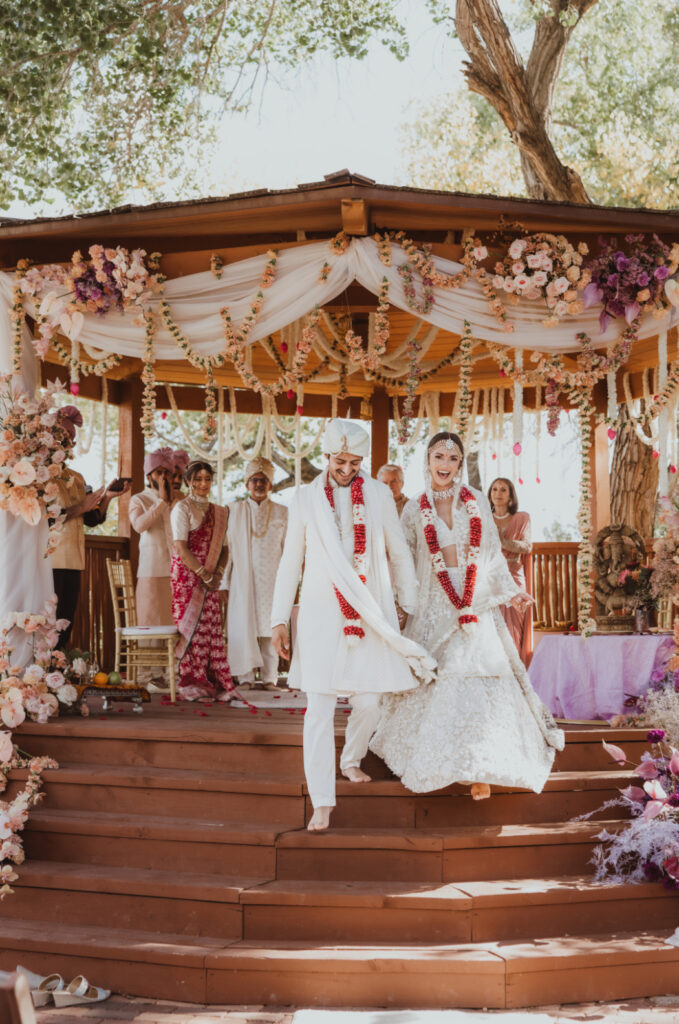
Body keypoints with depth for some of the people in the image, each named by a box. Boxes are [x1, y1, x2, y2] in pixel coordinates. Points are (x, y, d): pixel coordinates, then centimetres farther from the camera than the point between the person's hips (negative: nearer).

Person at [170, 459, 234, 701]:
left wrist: (218, 572, -2)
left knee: (212, 629, 3)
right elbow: (181, 548, -11)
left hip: (209, 578, 6)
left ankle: (215, 684, 6)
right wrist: (204, 574, -14)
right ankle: (191, 685, -1)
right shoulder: (182, 508, -3)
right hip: (187, 575, -6)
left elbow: (223, 547, 15)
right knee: (191, 628, -5)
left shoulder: (219, 512, 15)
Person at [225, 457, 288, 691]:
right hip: (242, 579, 0)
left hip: (270, 578, 0)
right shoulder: (235, 510, 9)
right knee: (243, 626, -5)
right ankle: (246, 677, -1)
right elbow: (228, 546, 9)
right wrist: (227, 580, 5)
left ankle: (269, 678, 5)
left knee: (269, 627, -1)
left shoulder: (281, 513, 9)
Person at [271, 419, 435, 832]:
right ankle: (322, 802, 0)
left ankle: (352, 761, 34)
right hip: (321, 613, -1)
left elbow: (399, 552, 14)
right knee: (319, 708, -5)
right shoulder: (307, 499, 4)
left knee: (368, 702, 3)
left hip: (371, 614, 1)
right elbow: (291, 562, 8)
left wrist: (407, 603, 14)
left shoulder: (379, 495, 5)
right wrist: (279, 619, 5)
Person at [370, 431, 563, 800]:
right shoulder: (415, 510, 3)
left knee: (479, 684, -8)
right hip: (434, 612, -1)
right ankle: (428, 762, 18)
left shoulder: (477, 503, 6)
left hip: (477, 610, 1)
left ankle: (480, 771, -3)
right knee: (433, 686, 0)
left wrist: (510, 591, -1)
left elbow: (493, 555, 10)